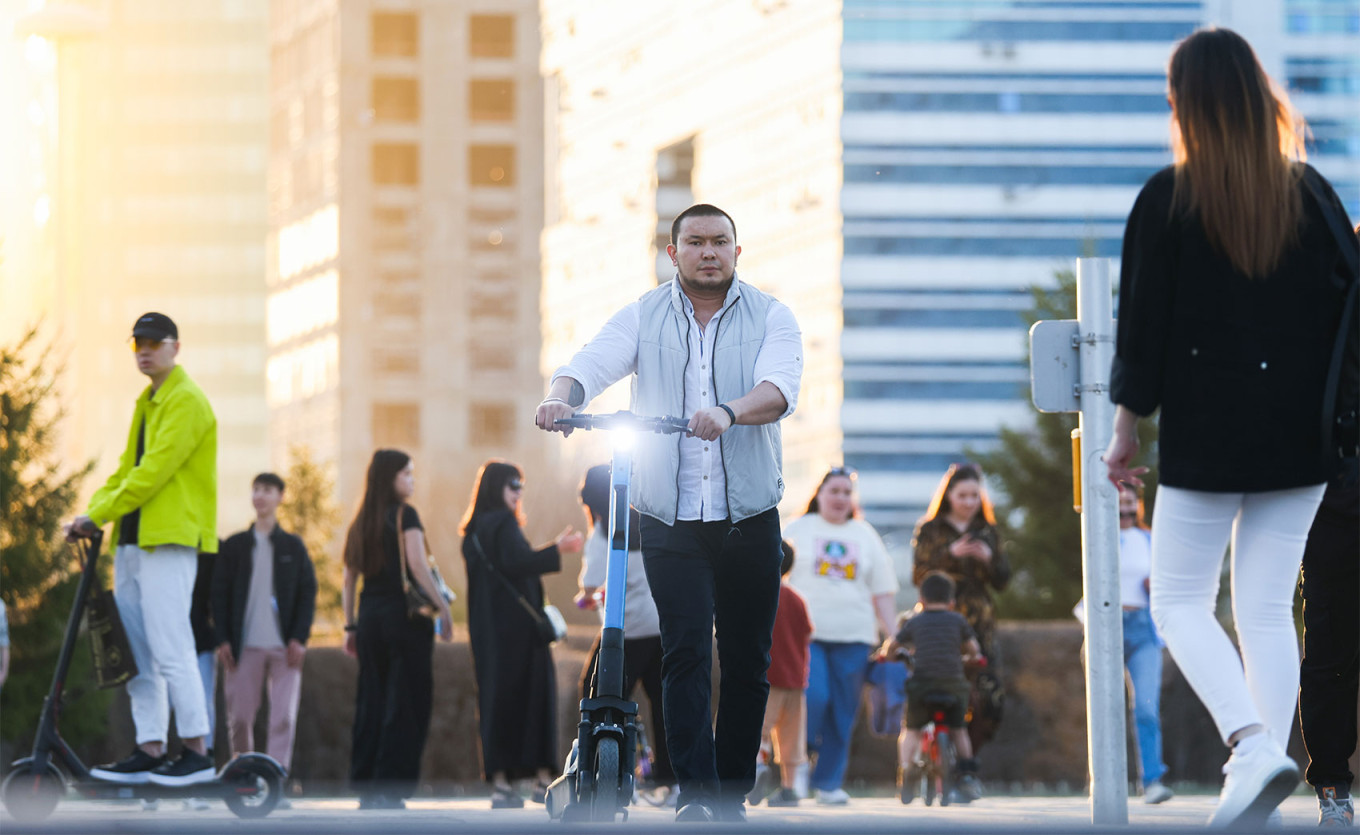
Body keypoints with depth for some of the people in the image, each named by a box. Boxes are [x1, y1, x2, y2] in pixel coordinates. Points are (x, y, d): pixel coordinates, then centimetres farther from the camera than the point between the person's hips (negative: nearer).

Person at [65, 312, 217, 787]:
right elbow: (126, 469, 21)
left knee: (170, 649, -12)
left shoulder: (186, 401, -9)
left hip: (170, 541, -10)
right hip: (132, 543, 10)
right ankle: (150, 751, 9)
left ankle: (197, 752, -10)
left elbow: (154, 470, -17)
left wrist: (99, 515, -16)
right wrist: (93, 512, 4)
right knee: (137, 653, 7)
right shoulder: (147, 404, 21)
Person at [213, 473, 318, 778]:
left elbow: (308, 592, 6)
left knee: (283, 717, -8)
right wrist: (223, 639, -2)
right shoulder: (234, 545, 11)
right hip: (246, 646, 1)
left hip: (284, 646, 0)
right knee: (239, 716, -1)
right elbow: (220, 594, 8)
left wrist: (299, 638, -5)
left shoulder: (293, 546, 10)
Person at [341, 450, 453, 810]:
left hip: (369, 617, 7)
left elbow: (348, 581, 15)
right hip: (404, 616, -6)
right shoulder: (405, 516, -5)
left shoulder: (361, 523, 14)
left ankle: (364, 788, 10)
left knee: (370, 703, 10)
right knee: (406, 704, -4)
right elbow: (418, 566, -16)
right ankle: (390, 790, -11)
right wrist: (443, 607, -11)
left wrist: (350, 626, 18)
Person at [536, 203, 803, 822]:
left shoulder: (770, 317, 5)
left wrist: (728, 413, -34)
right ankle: (696, 794, -15)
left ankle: (734, 796, 15)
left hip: (749, 517, 1)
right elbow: (593, 363, -6)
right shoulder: (644, 318, 8)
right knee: (685, 651, -11)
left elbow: (779, 387, -13)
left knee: (747, 661, 4)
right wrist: (561, 396, -30)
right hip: (671, 519, 0)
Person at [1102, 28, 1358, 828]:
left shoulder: (1169, 200, -7)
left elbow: (1144, 326, -5)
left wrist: (1126, 429, 4)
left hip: (1205, 434, -4)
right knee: (1269, 609, 8)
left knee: (1180, 600, 5)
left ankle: (1252, 745, -17)